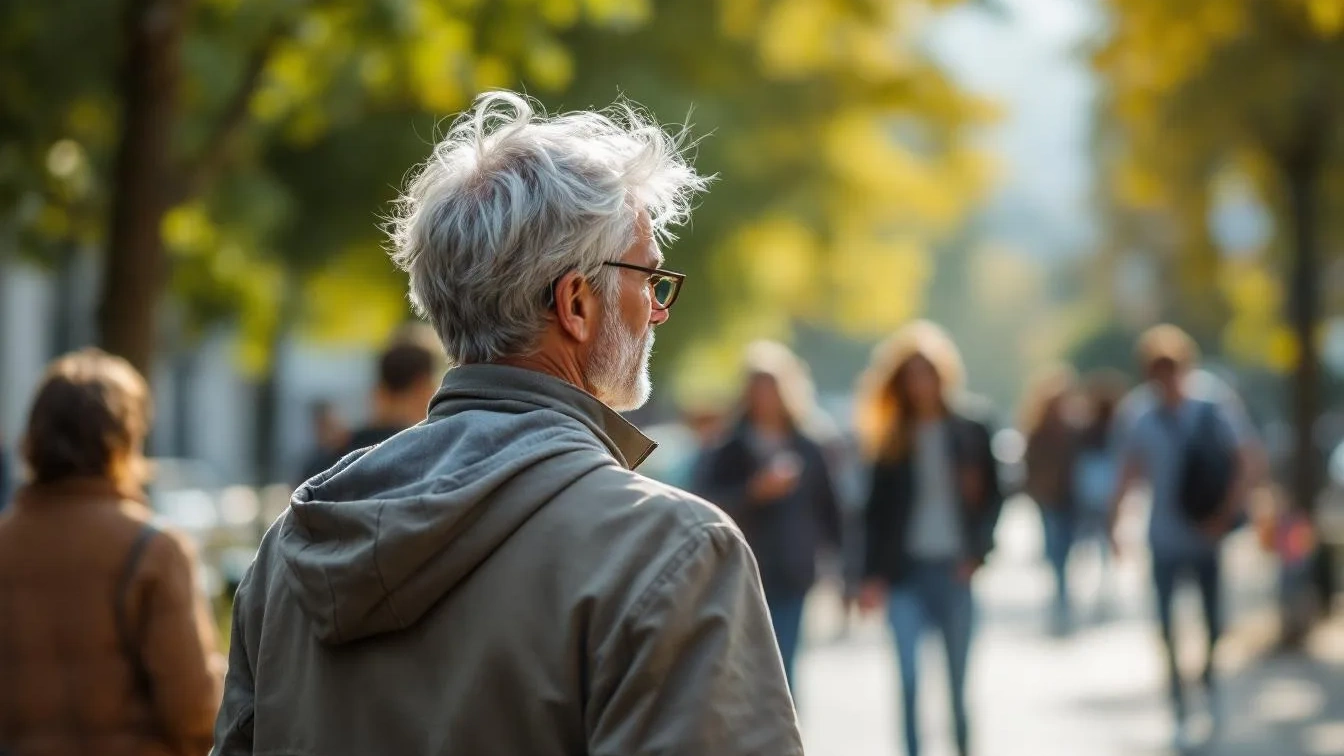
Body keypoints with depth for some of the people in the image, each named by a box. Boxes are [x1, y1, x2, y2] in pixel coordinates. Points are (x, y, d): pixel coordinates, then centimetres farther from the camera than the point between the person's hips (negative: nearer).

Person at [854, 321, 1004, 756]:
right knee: (909, 678, -9)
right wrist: (873, 575, -4)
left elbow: (992, 496, 6)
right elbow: (877, 510, 4)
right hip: (906, 571, 0)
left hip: (953, 569, 0)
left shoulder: (970, 432, 5)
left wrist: (977, 552, -6)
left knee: (957, 678, 5)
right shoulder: (891, 440, 7)